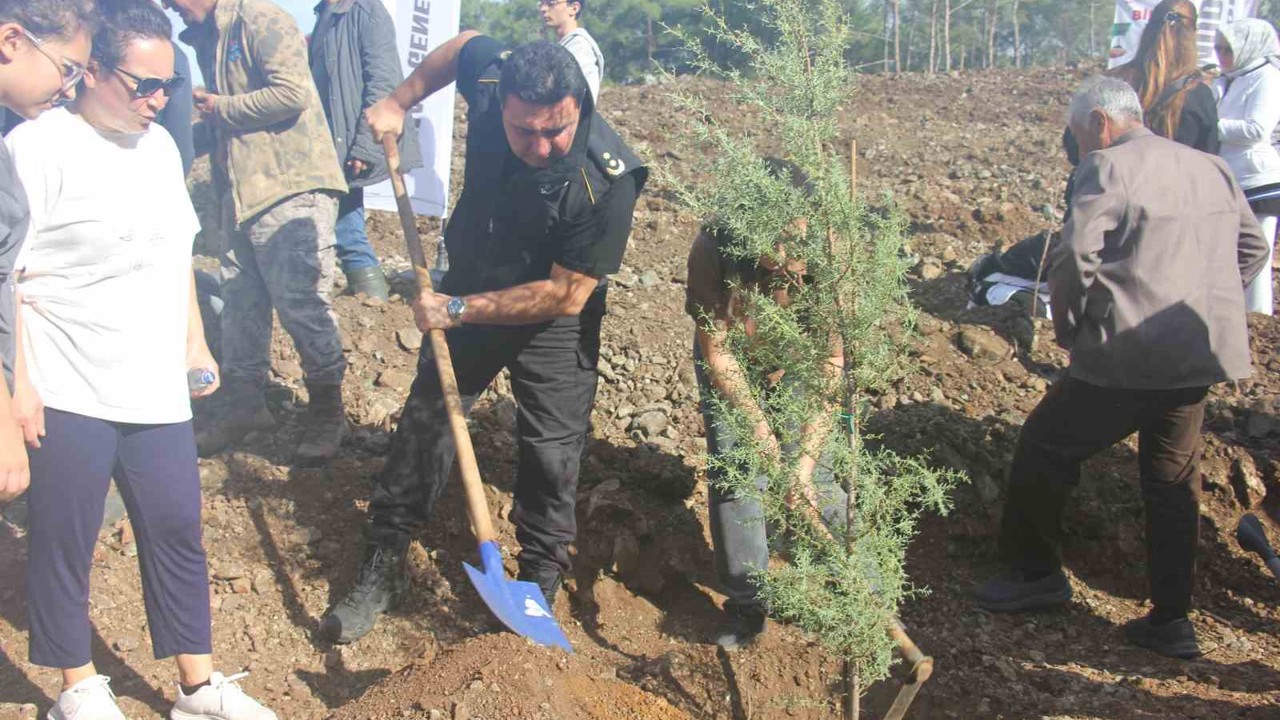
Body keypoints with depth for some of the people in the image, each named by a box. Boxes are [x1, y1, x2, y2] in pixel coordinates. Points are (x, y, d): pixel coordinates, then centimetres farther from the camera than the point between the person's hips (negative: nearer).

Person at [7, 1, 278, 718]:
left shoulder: (159, 145, 10)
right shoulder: (39, 147, -12)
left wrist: (195, 341, 19)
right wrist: (19, 384, -16)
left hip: (157, 390, 6)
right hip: (69, 397, -6)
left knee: (177, 533, 10)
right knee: (64, 544, 8)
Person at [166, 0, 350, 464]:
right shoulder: (209, 39, 18)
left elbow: (293, 92, -22)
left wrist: (221, 108, -11)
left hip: (291, 187, -9)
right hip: (242, 193, 9)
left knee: (300, 302, -5)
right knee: (240, 304, 14)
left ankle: (327, 410, 10)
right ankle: (242, 404, 27)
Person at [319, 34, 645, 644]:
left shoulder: (606, 180, -34)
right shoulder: (488, 78, -22)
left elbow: (565, 295, -28)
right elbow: (462, 44, 5)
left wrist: (460, 309, -25)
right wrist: (400, 101, 6)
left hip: (550, 321, -4)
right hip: (466, 291, 5)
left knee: (551, 452, -3)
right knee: (422, 423, 9)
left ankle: (540, 582, 17)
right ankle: (382, 569, 23)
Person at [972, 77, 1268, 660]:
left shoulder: (1107, 167, -9)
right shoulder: (1212, 168, 14)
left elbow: (1075, 254, -19)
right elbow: (1252, 248, 21)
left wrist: (1069, 325, -5)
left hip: (1131, 355, -7)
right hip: (1204, 354, 8)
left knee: (1044, 449, 10)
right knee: (1173, 480, 17)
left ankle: (1036, 572, 22)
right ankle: (1172, 620, 20)